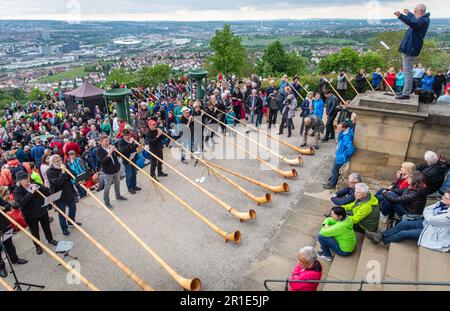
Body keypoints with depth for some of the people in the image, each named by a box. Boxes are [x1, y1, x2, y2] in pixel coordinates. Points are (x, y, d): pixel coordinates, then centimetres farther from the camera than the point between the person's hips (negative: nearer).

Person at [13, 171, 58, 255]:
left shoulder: (34, 185, -4)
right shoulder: (17, 191, -14)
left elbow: (47, 191, -3)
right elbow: (21, 202, -30)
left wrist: (39, 188, -20)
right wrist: (31, 192, -33)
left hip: (43, 211, 3)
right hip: (30, 216, -3)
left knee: (46, 227, 20)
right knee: (35, 232, 12)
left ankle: (50, 239, 42)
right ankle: (38, 246, 32)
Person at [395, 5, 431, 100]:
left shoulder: (424, 20, -16)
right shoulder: (422, 19, 17)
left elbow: (414, 23, -36)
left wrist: (401, 16, -38)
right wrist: (409, 13, 47)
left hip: (410, 49, -11)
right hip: (409, 48, 11)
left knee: (408, 72, -11)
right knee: (408, 71, 19)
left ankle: (406, 94, -11)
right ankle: (408, 90, 29)